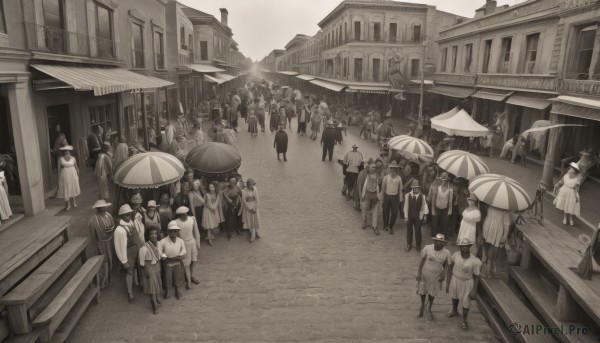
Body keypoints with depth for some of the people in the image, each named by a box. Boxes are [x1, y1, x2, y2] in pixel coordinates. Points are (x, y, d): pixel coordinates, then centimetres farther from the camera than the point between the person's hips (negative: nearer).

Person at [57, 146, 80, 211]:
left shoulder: (73, 158, -1)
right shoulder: (60, 159, -6)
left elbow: (76, 167, 7)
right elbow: (59, 169, -1)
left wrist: (78, 175, 7)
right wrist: (59, 178, -1)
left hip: (72, 175, 2)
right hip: (65, 175, -2)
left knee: (73, 188, 12)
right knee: (66, 190, 0)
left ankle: (73, 202, 31)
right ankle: (68, 205, 10)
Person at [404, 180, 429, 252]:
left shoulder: (422, 196, -12)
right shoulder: (407, 195, -12)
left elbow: (424, 206, -6)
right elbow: (406, 206, -6)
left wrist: (425, 214, -15)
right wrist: (406, 216, -4)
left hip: (418, 216, 0)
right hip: (409, 216, 1)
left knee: (418, 230, 11)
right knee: (409, 230, 13)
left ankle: (418, 245, 30)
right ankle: (409, 244, 32)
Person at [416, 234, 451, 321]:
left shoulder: (446, 253, -15)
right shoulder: (427, 248, -18)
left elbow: (446, 265, -2)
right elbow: (422, 261, -10)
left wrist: (444, 274, -16)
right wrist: (419, 273, -10)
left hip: (436, 276, 0)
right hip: (425, 274, 0)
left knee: (432, 293, 17)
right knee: (422, 290, 18)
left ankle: (428, 308, 45)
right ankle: (422, 305, 49)